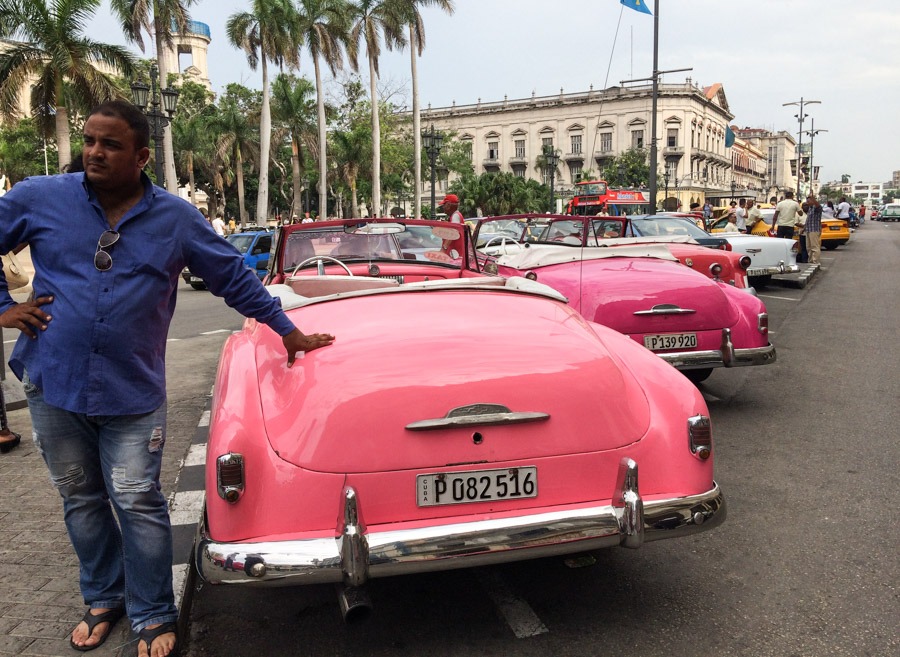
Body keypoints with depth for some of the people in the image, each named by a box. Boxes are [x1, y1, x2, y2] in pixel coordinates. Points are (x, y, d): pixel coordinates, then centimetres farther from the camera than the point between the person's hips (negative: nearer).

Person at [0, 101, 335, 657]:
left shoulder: (177, 218, -2)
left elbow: (235, 278, 4)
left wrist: (289, 332, 4)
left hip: (133, 392, -2)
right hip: (54, 384, 2)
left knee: (138, 503, 0)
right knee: (81, 500, 15)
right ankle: (103, 600, 35)